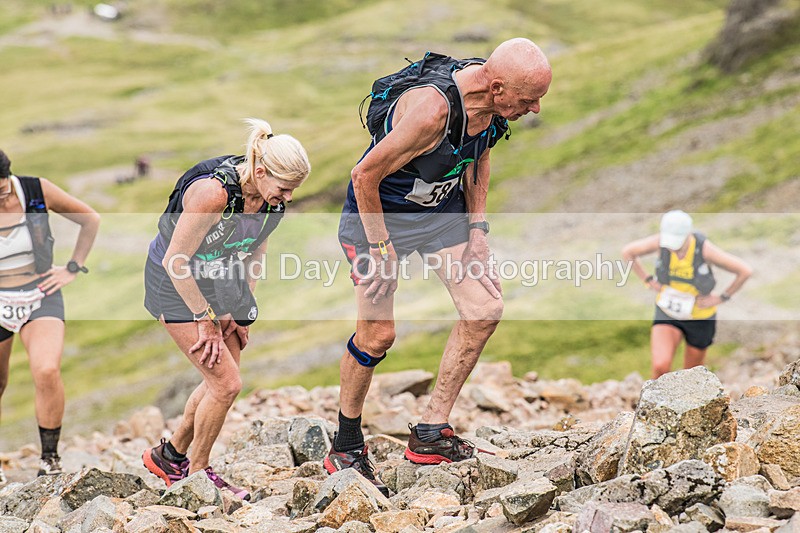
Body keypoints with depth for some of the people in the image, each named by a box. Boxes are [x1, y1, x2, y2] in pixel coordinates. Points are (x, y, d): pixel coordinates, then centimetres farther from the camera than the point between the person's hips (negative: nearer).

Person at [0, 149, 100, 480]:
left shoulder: (37, 191, -11)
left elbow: (90, 219, 4)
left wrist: (73, 269, 1)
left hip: (40, 299, -1)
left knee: (47, 372, -24)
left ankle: (50, 459, -11)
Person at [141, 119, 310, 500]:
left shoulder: (272, 197, -12)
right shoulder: (213, 192, -34)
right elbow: (176, 261, -26)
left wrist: (243, 308, 6)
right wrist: (206, 319, -19)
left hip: (222, 278, 7)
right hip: (177, 282, -7)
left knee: (221, 382, 11)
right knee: (226, 383, -12)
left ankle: (169, 457, 31)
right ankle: (197, 473, 9)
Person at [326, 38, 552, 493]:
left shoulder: (494, 101, -12)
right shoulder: (432, 110, -36)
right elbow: (365, 176, -26)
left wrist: (477, 229, 2)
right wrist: (380, 249, -20)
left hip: (443, 208, 7)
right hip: (380, 210, -7)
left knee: (486, 307, -6)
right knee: (377, 335, -6)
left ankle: (431, 432, 4)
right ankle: (345, 450, 15)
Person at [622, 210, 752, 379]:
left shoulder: (705, 249, -28)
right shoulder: (661, 241, -21)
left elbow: (745, 271, -21)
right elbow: (627, 252, -2)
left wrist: (721, 298, -14)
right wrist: (648, 281, -6)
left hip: (699, 318, -1)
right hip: (667, 314, 1)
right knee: (660, 366, -22)